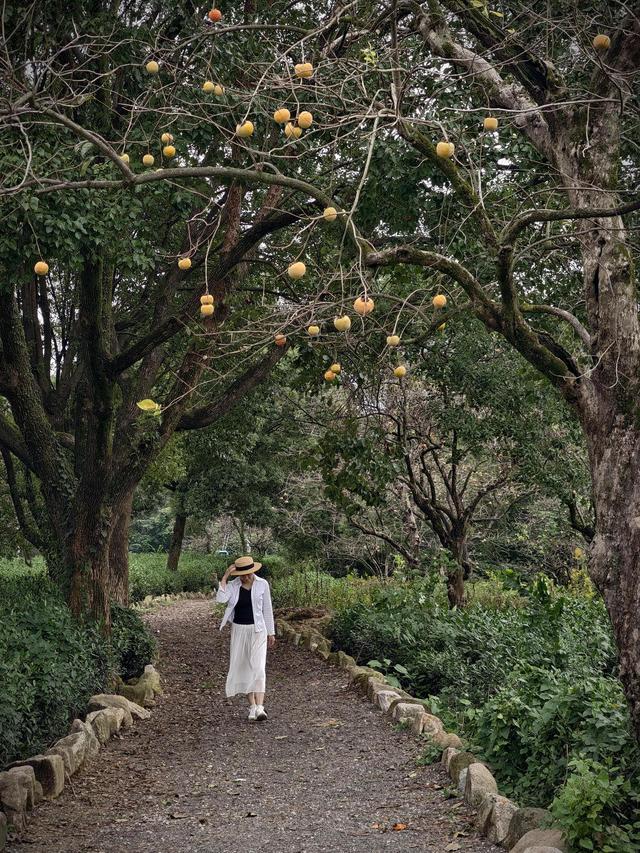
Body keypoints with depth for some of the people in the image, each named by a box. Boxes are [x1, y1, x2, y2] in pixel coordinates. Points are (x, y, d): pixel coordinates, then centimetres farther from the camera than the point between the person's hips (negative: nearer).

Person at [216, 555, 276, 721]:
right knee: (243, 668, 7)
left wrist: (271, 632, 7)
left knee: (258, 667, -14)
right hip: (239, 630, 2)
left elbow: (267, 609, 4)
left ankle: (259, 707, -21)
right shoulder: (233, 585, -2)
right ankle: (252, 706, 18)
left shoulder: (262, 584, -4)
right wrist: (224, 578, -20)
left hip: (257, 630, -2)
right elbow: (220, 599, -21)